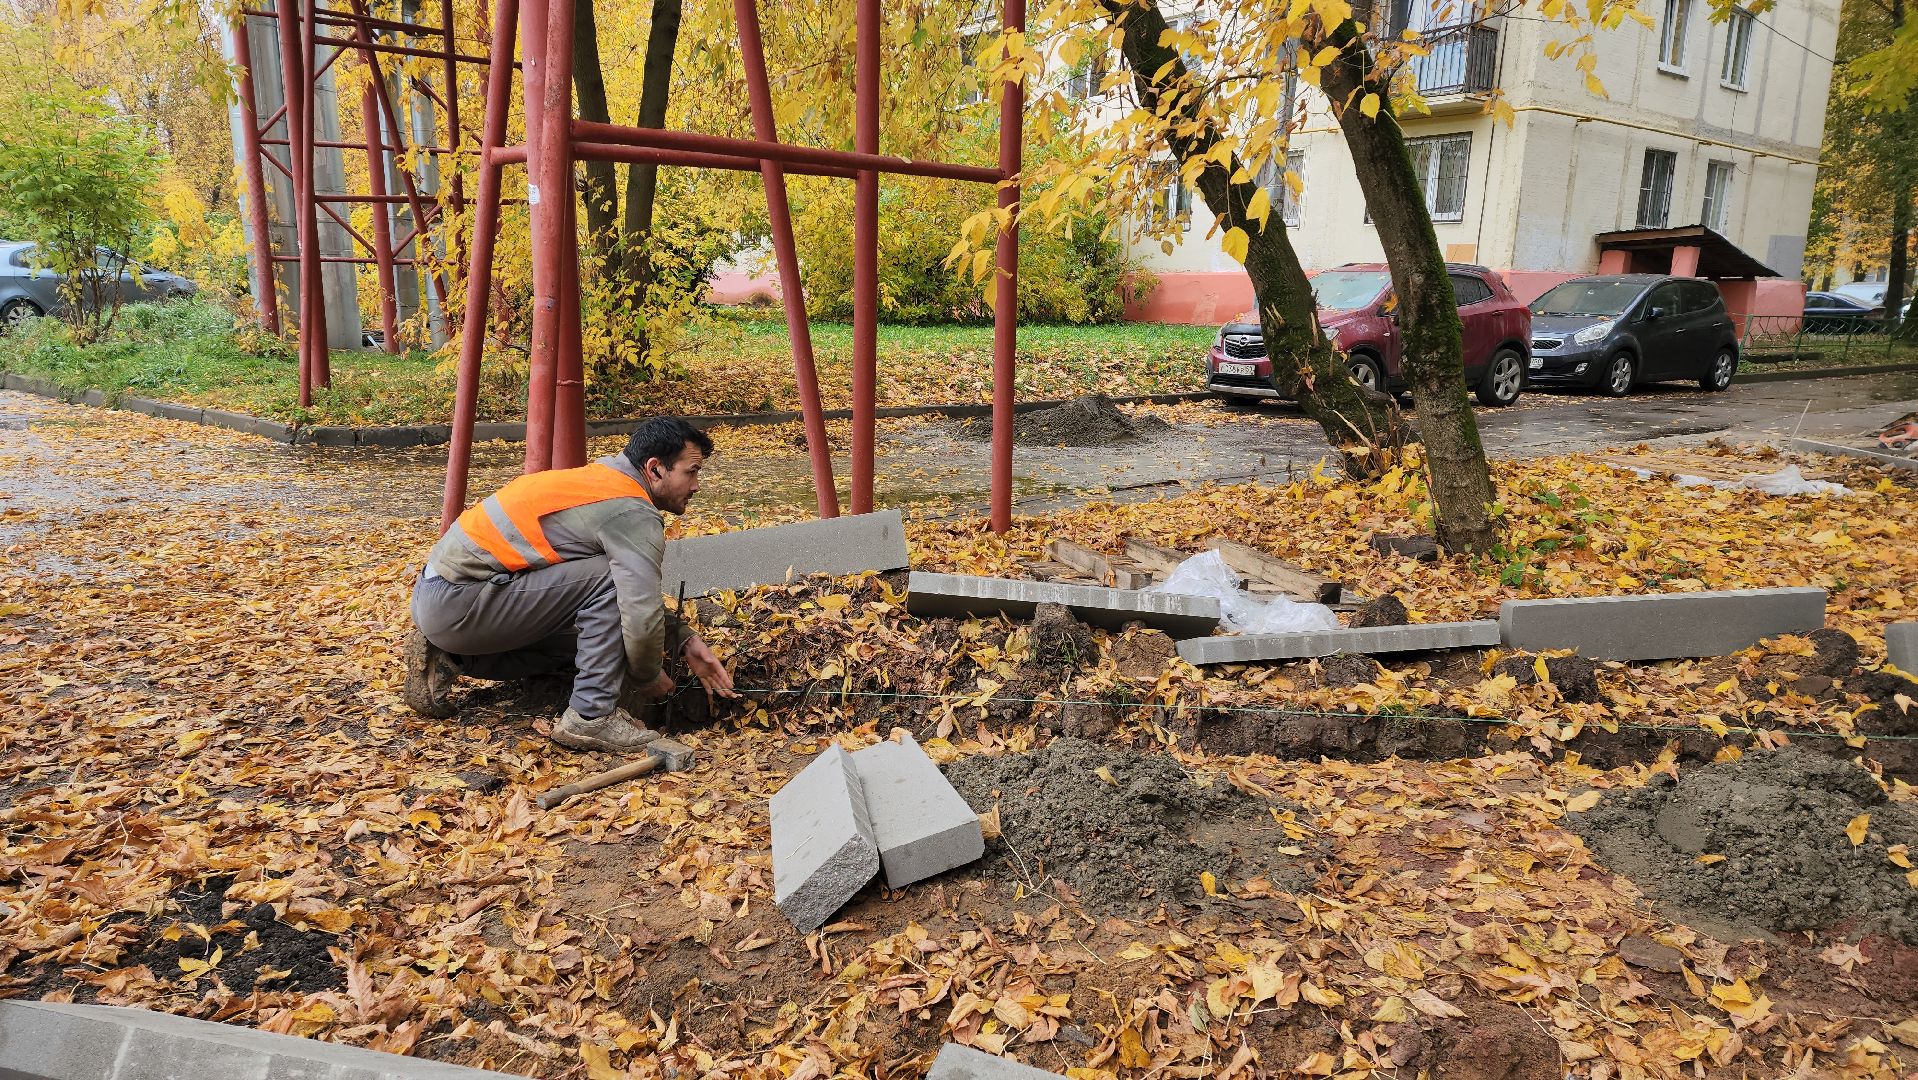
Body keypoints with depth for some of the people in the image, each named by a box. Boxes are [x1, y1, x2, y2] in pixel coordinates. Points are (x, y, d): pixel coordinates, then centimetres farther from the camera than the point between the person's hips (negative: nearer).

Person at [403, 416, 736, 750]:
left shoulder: (603, 480, 14)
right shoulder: (634, 514, -17)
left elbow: (638, 593, 20)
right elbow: (641, 617, -24)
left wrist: (686, 642, 10)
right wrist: (649, 677, -3)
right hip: (456, 603, -10)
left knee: (576, 641, 24)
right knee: (609, 580, -16)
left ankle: (447, 660, 18)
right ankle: (592, 716, -12)